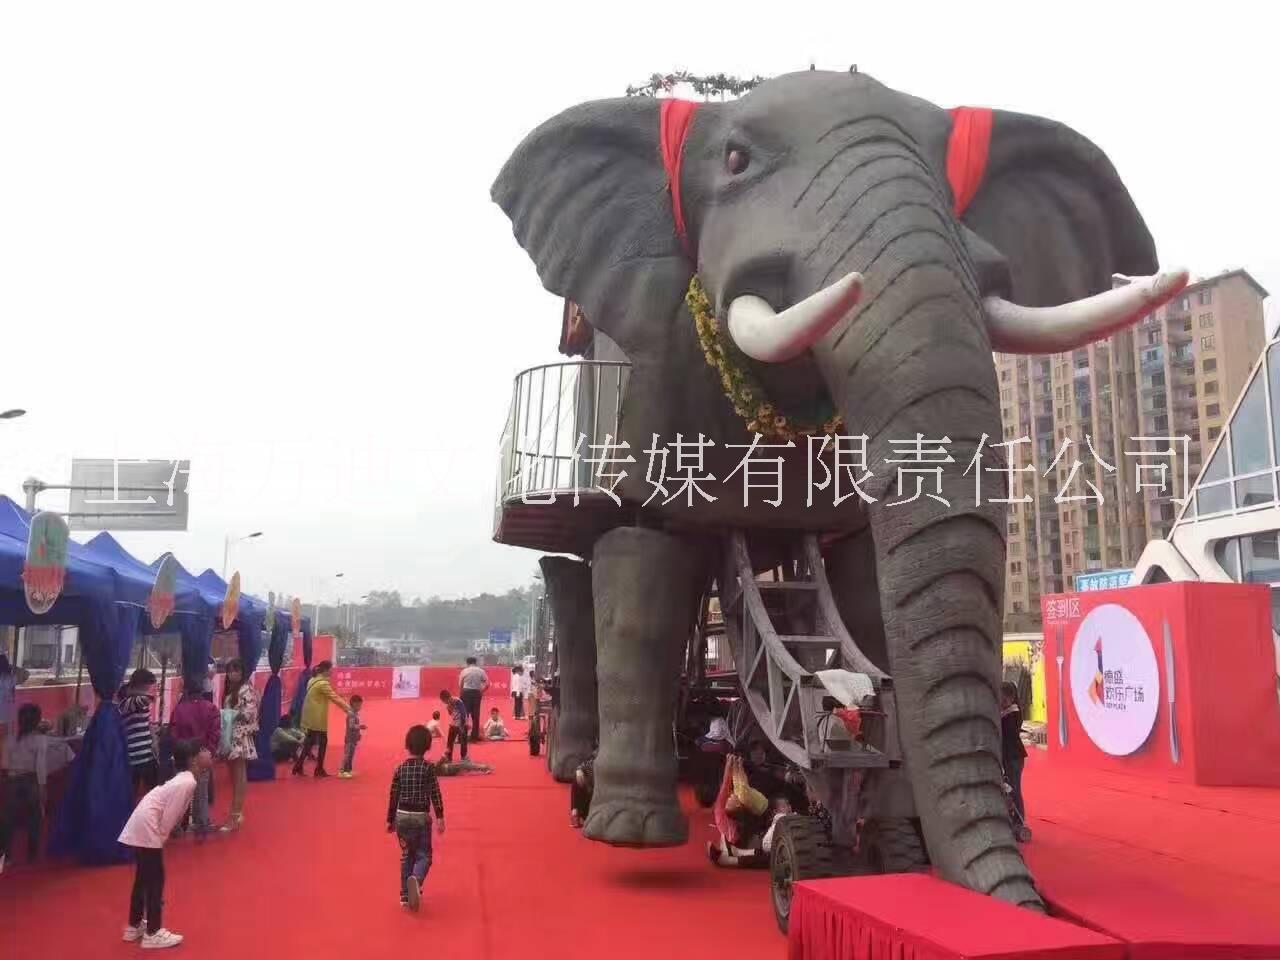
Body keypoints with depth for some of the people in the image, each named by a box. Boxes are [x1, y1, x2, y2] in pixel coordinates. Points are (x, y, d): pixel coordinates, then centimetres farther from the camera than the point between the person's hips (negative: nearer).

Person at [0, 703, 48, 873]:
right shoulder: (40, 739, -9)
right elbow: (41, 768, -11)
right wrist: (43, 790, -4)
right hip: (31, 783, -2)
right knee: (34, 822, 13)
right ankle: (32, 857, 22)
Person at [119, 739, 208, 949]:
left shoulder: (183, 779, 13)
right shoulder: (188, 783, -18)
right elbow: (169, 816, -18)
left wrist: (159, 839, 13)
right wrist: (161, 840, -7)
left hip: (140, 825, 10)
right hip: (146, 826, -10)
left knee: (143, 877, 20)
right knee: (155, 879, -1)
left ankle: (134, 927, 33)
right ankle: (153, 933, 7)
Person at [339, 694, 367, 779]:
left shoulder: (356, 714, 13)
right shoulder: (351, 714, -19)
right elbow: (351, 726, -30)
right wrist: (359, 726, -35)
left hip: (353, 738, 10)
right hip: (350, 738, -10)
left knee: (351, 755, 16)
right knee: (347, 755, -9)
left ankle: (348, 770, 24)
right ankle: (342, 771, -7)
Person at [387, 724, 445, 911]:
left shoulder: (400, 768, 0)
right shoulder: (428, 768, -9)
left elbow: (393, 796, 5)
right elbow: (435, 794, -13)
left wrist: (390, 820, 13)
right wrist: (440, 817, -10)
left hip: (402, 816, 3)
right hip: (421, 817, -3)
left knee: (406, 855, 18)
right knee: (423, 855, 4)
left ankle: (406, 895, 19)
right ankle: (415, 879, -27)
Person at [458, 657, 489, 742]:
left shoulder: (464, 671, 1)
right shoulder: (481, 671, 4)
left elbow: (460, 685, 3)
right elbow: (487, 684, -1)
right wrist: (481, 691, 12)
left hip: (466, 692, -1)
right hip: (476, 693, 1)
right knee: (476, 715, 10)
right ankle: (474, 736, 14)